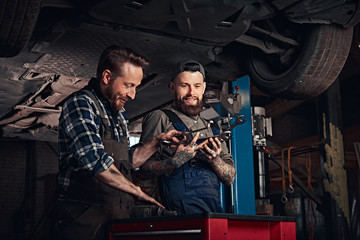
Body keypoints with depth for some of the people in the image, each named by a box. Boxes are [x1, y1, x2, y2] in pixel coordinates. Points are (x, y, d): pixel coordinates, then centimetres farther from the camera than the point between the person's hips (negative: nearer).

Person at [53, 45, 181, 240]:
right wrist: (138, 192, -13)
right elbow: (96, 162, -21)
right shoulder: (80, 104, -11)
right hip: (84, 220, -8)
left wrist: (157, 141, 10)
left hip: (118, 217, 8)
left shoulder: (119, 113, 17)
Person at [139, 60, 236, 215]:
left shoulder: (211, 128, 25)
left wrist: (215, 160, -2)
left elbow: (230, 179, 19)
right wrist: (176, 160, -16)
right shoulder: (160, 119, 8)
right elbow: (142, 171, 0)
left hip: (214, 210, 7)